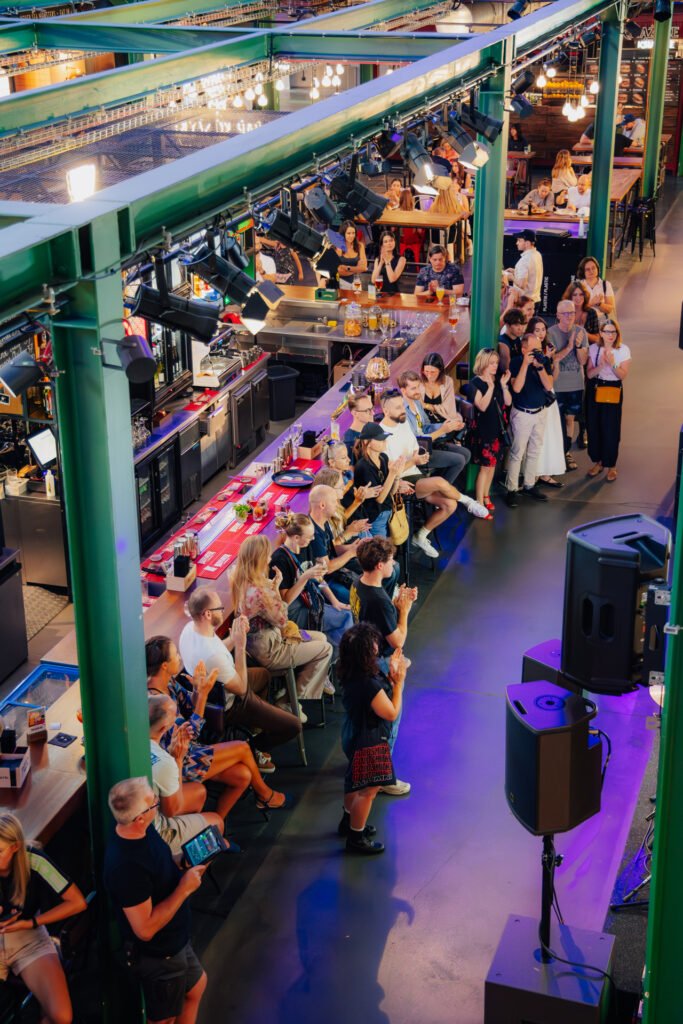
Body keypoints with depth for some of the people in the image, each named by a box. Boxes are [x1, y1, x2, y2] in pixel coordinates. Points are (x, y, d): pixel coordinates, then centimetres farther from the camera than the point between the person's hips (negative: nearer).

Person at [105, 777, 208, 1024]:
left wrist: (191, 866, -8)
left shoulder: (142, 832, -11)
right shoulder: (127, 866, -39)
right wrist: (184, 889, -28)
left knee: (196, 985, 30)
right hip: (158, 956, -8)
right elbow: (145, 928, -33)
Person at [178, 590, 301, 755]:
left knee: (263, 675, 33)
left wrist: (234, 638, -10)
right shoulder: (212, 654, -42)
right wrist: (240, 646, -26)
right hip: (228, 707, -9)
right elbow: (241, 688, -26)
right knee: (293, 726, -3)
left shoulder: (190, 628, -15)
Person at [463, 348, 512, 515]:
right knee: (485, 466, -7)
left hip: (498, 429, 6)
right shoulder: (475, 383, -11)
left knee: (492, 464, 13)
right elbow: (482, 406, -21)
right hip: (483, 429, -6)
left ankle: (486, 496, 27)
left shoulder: (499, 380, 6)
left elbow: (508, 402, 1)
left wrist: (504, 385, -12)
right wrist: (490, 387, -27)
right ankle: (479, 504, -3)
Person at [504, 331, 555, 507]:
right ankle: (511, 490, 0)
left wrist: (539, 366, -22)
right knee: (517, 453, -4)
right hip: (522, 414, -5)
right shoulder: (516, 362, -12)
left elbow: (549, 386, -9)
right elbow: (516, 388, -24)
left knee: (534, 451, 14)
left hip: (540, 412, 5)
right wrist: (525, 364, -27)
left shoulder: (543, 361, -1)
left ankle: (529, 485, 25)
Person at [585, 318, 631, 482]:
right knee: (594, 427, 6)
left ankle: (611, 466, 10)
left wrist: (612, 364, -24)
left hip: (614, 390, -2)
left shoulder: (624, 350, -6)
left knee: (611, 429, -3)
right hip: (595, 389, 3)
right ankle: (597, 462, 22)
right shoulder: (594, 348, 0)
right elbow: (589, 374, -2)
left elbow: (623, 375, -8)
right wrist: (601, 366, -20)